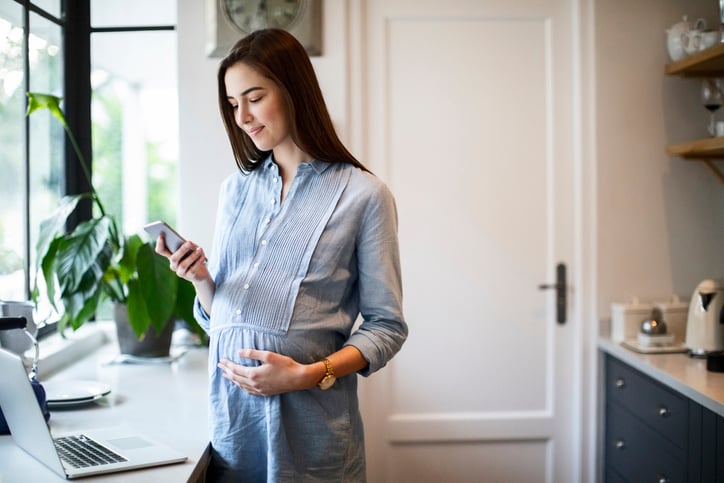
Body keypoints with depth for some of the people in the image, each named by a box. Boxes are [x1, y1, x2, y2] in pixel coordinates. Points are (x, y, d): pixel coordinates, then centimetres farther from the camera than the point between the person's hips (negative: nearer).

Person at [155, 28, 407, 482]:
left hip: (310, 424, -4)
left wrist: (310, 374, -17)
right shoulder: (236, 189, 10)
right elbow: (216, 314, 13)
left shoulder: (363, 194, -6)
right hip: (231, 414, 4)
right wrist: (200, 278, -7)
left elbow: (386, 326, -6)